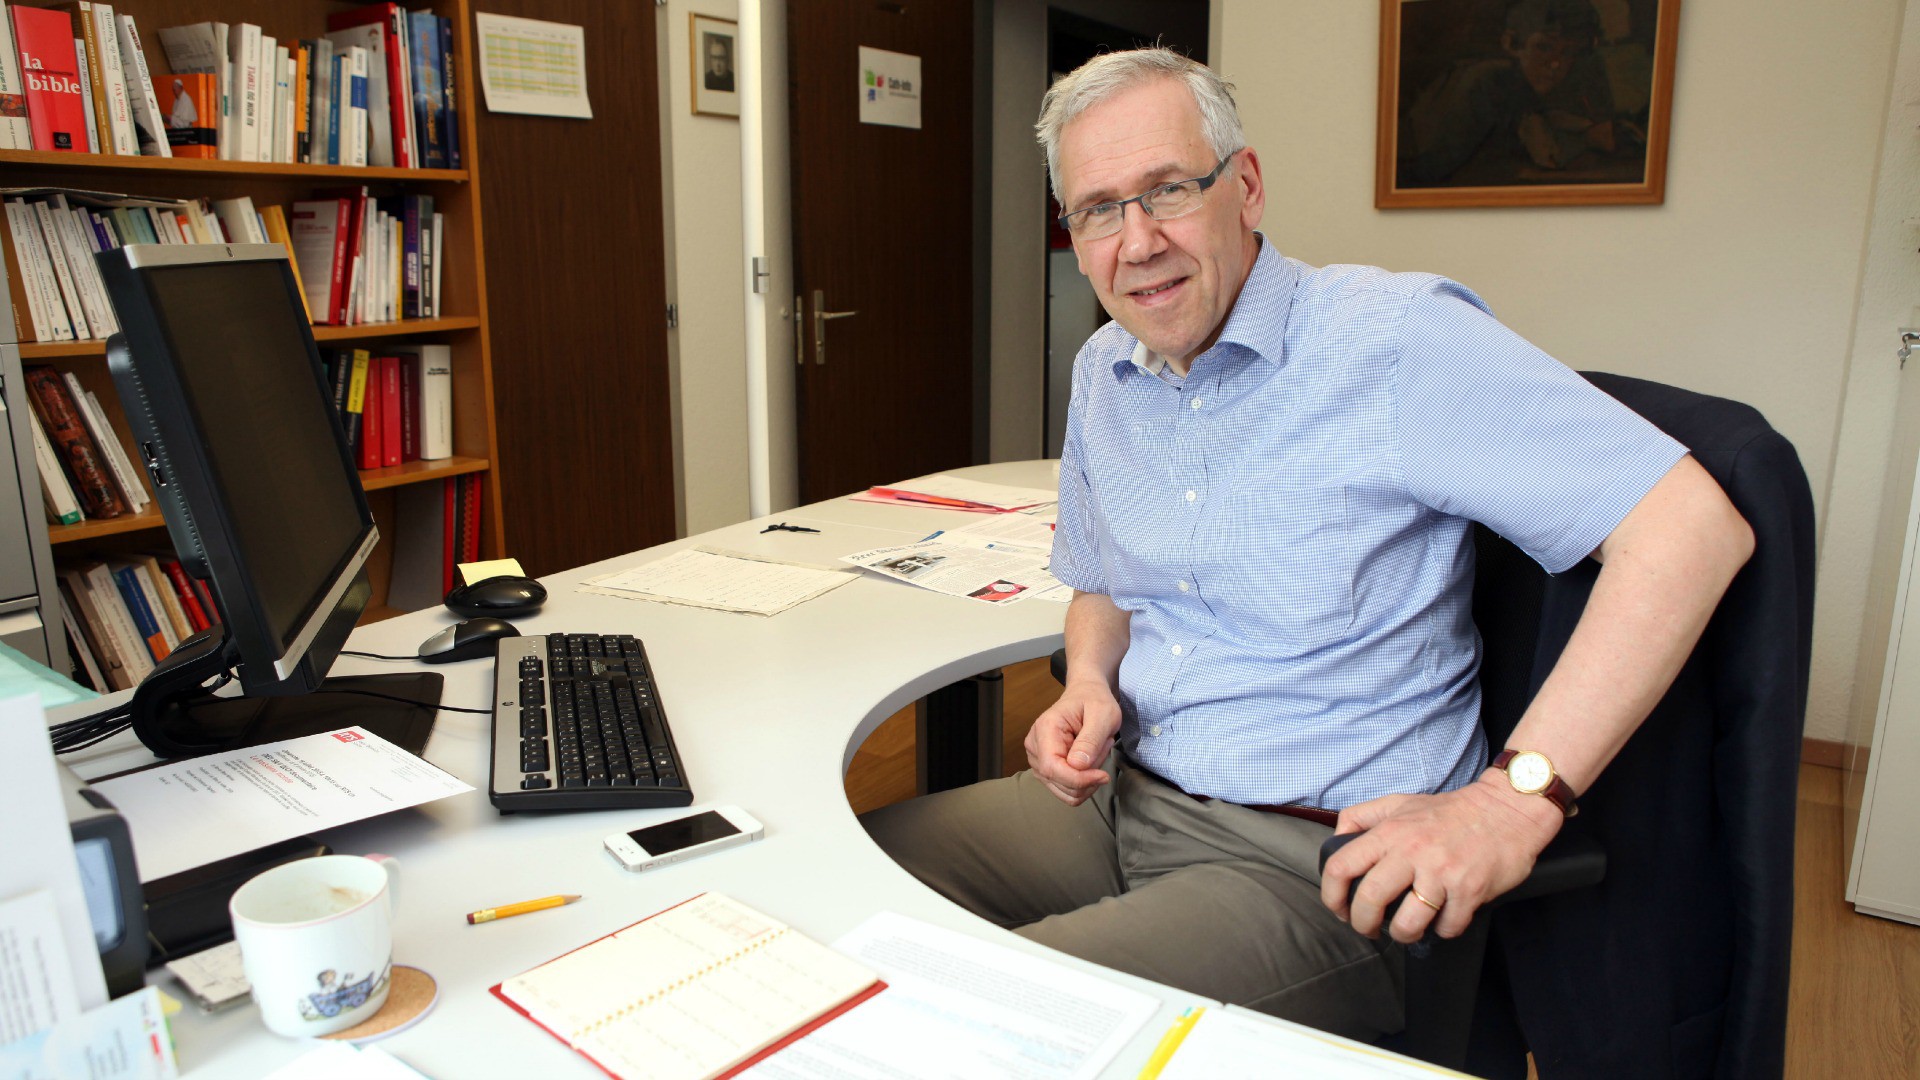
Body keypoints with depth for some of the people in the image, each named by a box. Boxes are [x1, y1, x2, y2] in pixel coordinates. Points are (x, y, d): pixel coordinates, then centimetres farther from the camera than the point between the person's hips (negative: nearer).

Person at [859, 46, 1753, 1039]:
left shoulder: (1397, 339, -16)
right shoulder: (1102, 373, 8)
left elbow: (1689, 525, -20)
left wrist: (1517, 797, -25)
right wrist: (1089, 687, -1)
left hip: (1306, 862, -6)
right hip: (1118, 795, 7)